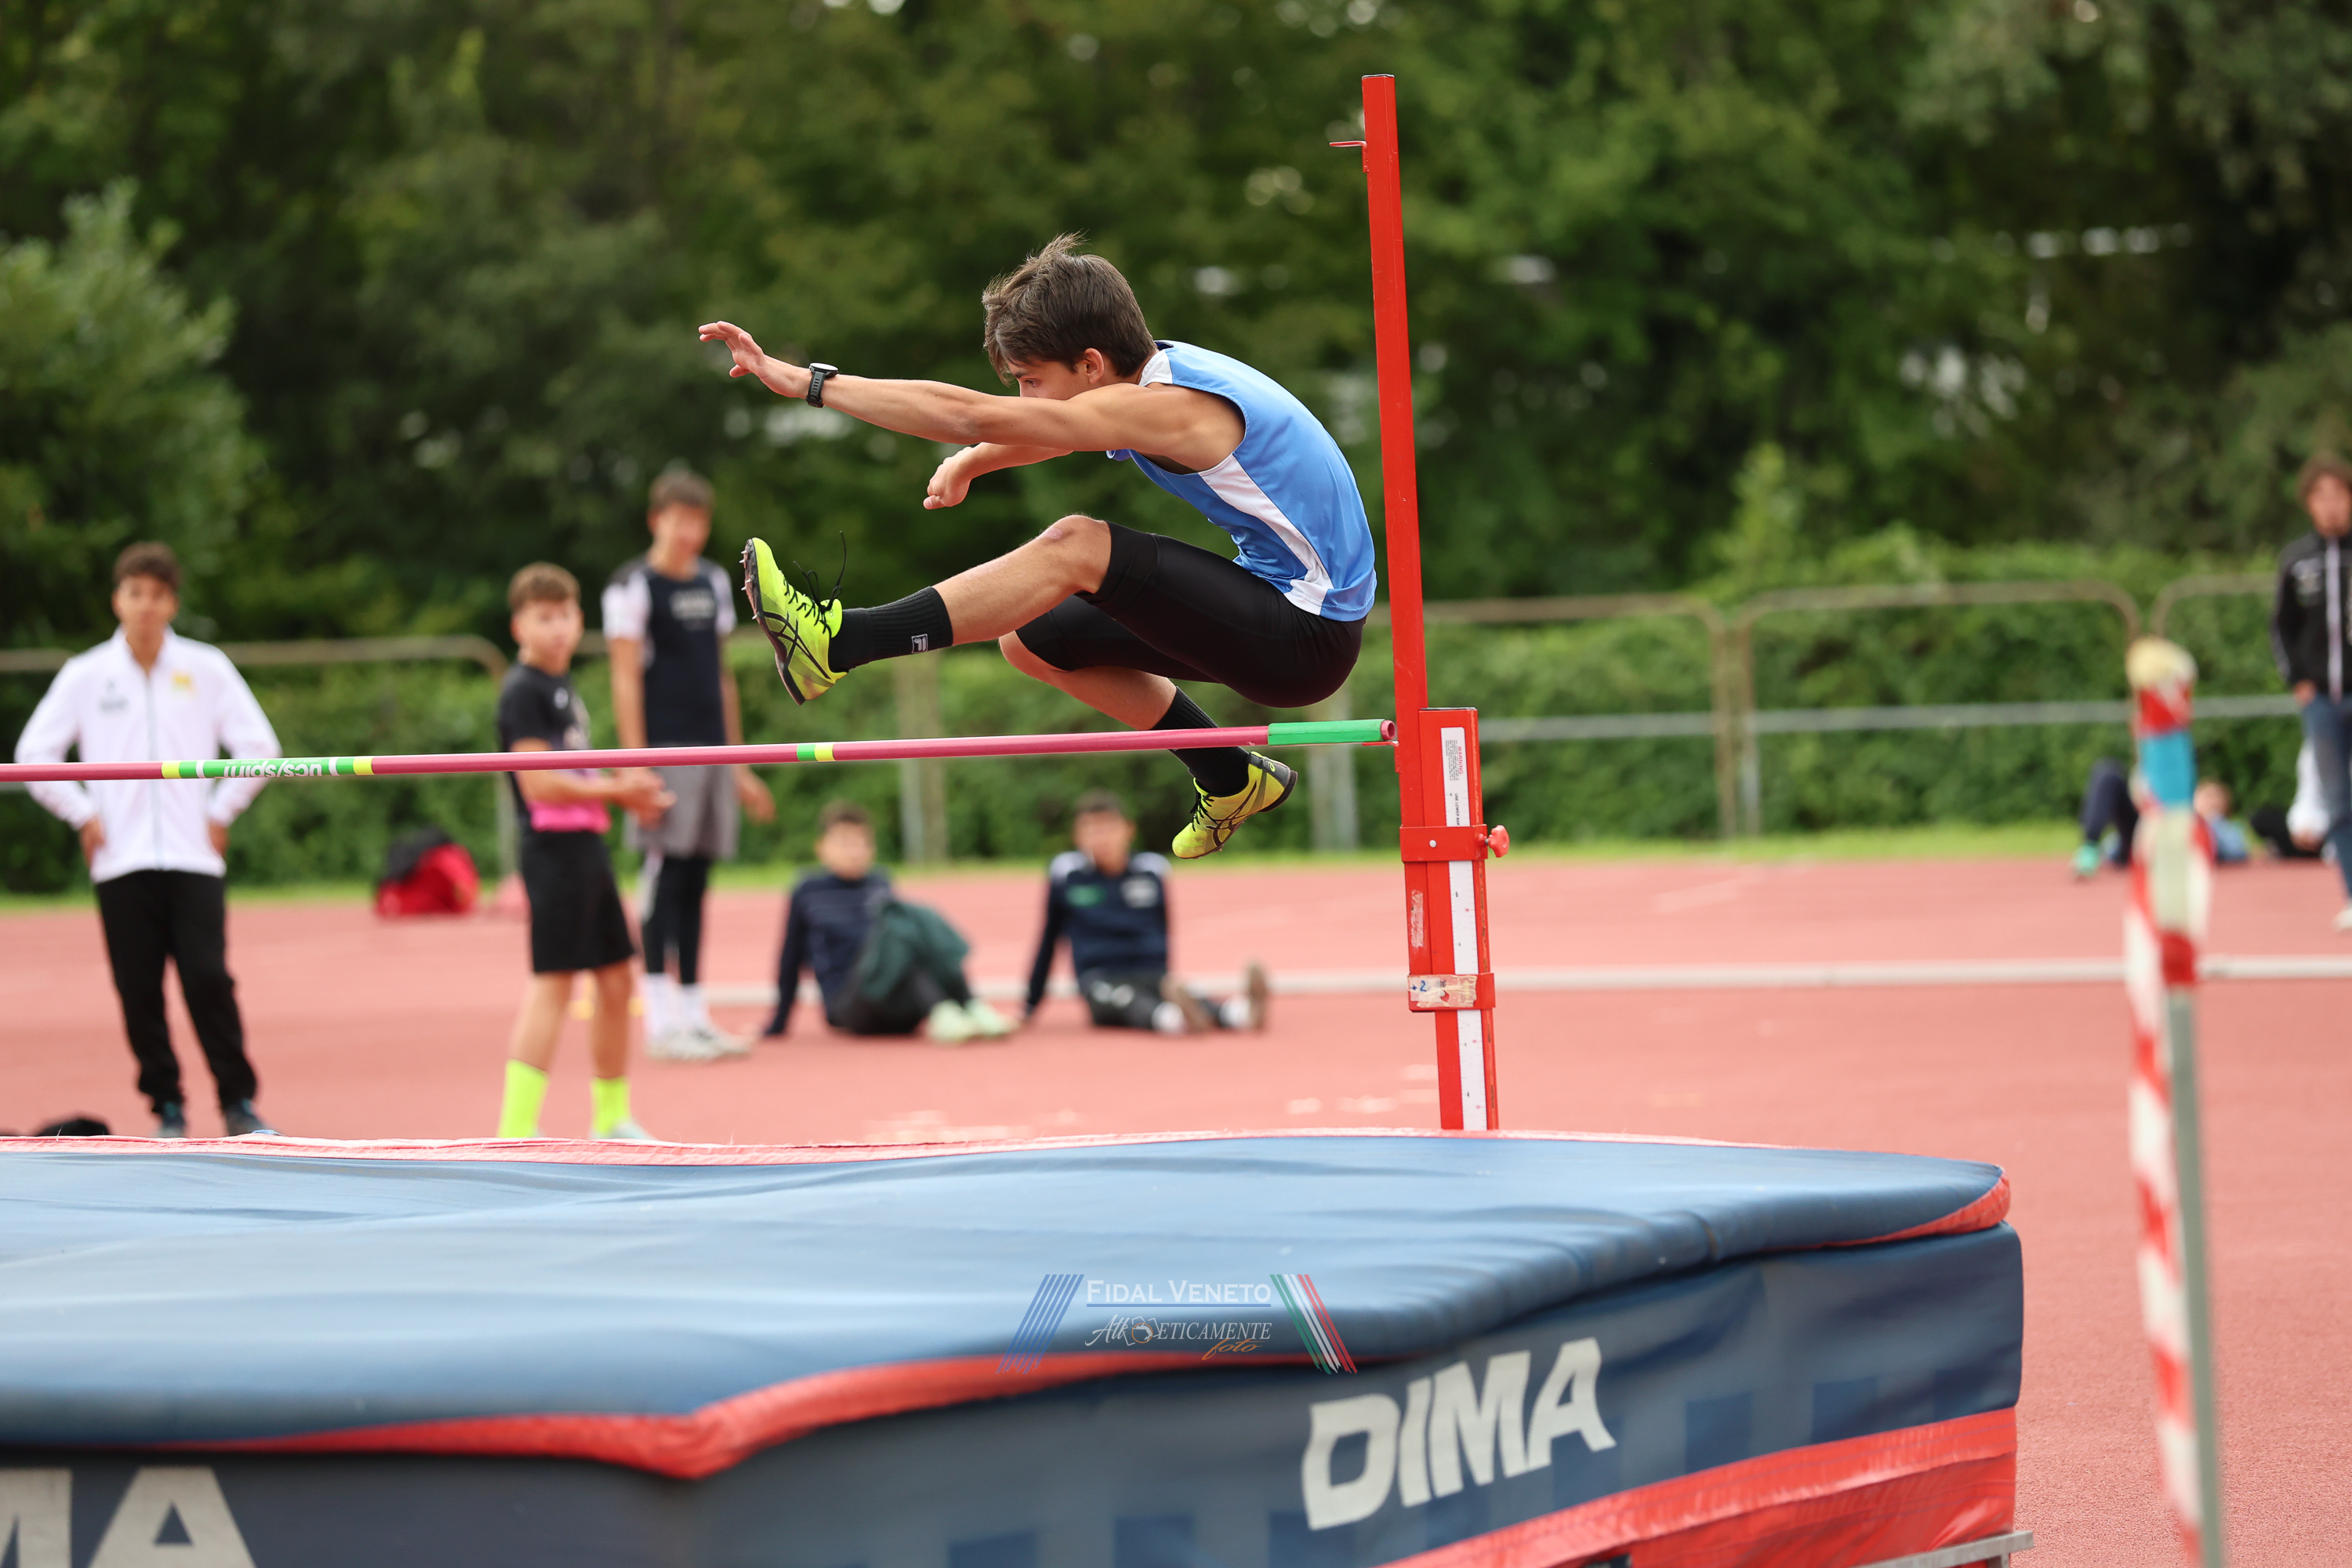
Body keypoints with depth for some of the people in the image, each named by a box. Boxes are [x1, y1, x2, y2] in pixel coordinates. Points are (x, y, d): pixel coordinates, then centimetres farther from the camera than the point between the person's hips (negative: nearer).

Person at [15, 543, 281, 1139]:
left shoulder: (207, 669, 5)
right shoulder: (85, 675, 6)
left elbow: (258, 744, 9)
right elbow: (33, 751, 10)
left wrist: (221, 811, 4)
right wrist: (83, 814, 5)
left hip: (194, 859, -1)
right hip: (121, 862, 1)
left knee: (208, 980, -10)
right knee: (139, 994, -1)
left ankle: (238, 1105, -2)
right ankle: (167, 1108, 10)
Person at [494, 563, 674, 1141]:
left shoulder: (563, 686, 16)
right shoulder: (523, 692, -12)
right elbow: (539, 785, -19)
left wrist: (627, 790, 6)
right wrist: (616, 791, -12)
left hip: (587, 845, 9)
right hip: (553, 849, -9)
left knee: (615, 980, 13)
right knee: (551, 985, -11)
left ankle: (611, 1120, 25)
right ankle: (515, 1132, -11)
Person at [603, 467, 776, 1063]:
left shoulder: (715, 583, 17)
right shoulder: (633, 585, -4)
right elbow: (625, 678, -8)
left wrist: (738, 764, 19)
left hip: (712, 749, 6)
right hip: (665, 748, -6)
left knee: (696, 880, 8)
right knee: (665, 875, -8)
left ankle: (694, 1015, 10)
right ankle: (661, 1021, -7)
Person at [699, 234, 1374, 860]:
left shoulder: (1167, 408, -24)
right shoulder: (1154, 372, 4)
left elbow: (973, 416, -28)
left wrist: (805, 381, -27)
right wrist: (969, 463, 4)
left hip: (1309, 638, -10)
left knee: (1074, 549, -23)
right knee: (1031, 639, 15)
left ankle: (837, 644, -21)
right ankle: (1235, 783, 25)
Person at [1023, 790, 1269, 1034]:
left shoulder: (1153, 870, 11)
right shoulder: (1065, 873, 6)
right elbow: (1049, 939, 15)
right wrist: (1032, 1003, 18)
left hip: (1151, 974, 2)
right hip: (1100, 980, -2)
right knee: (1128, 1000, -38)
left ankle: (1241, 1013, -63)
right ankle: (1175, 1019, -71)